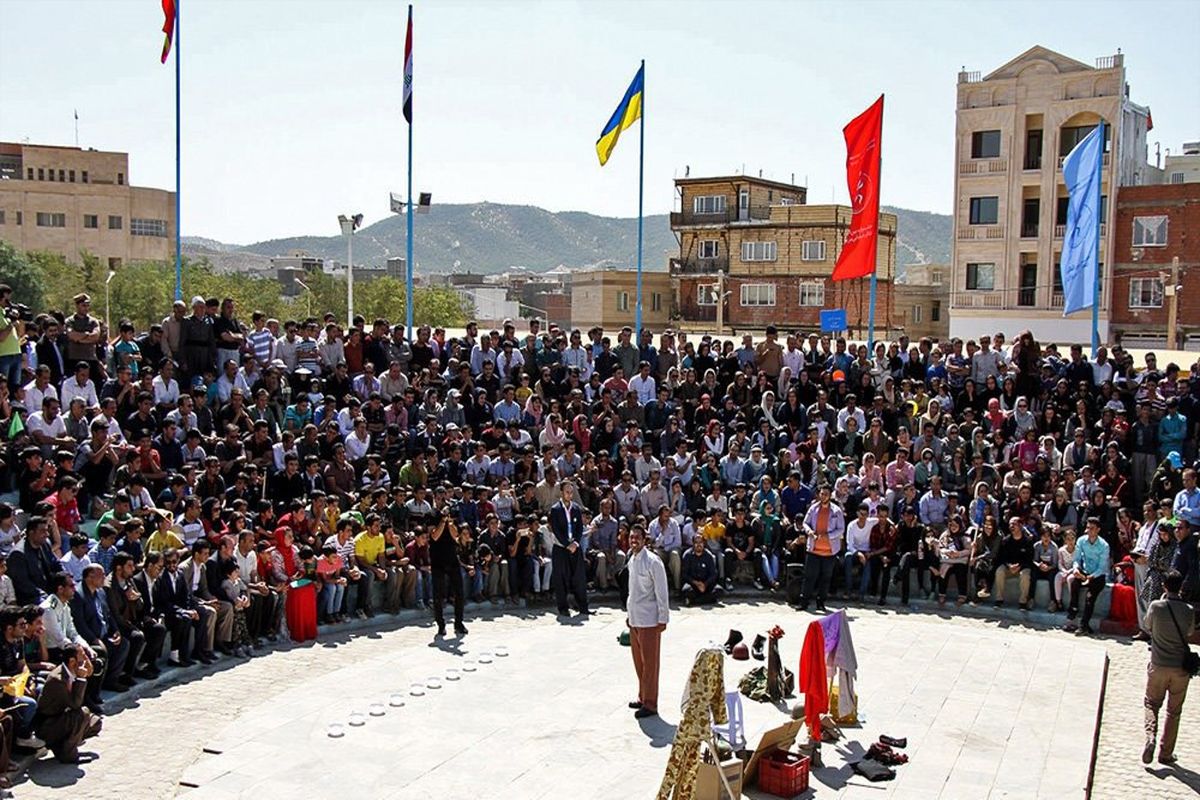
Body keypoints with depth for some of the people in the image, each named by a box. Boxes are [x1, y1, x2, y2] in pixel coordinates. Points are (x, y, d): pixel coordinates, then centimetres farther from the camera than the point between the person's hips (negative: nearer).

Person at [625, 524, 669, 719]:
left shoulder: (652, 561, -15)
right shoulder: (632, 560, 10)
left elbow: (661, 591, -14)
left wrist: (662, 619, -15)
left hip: (649, 620, -8)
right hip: (635, 619, 8)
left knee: (649, 662, -2)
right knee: (638, 661, 15)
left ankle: (650, 704, 5)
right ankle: (643, 697, 28)